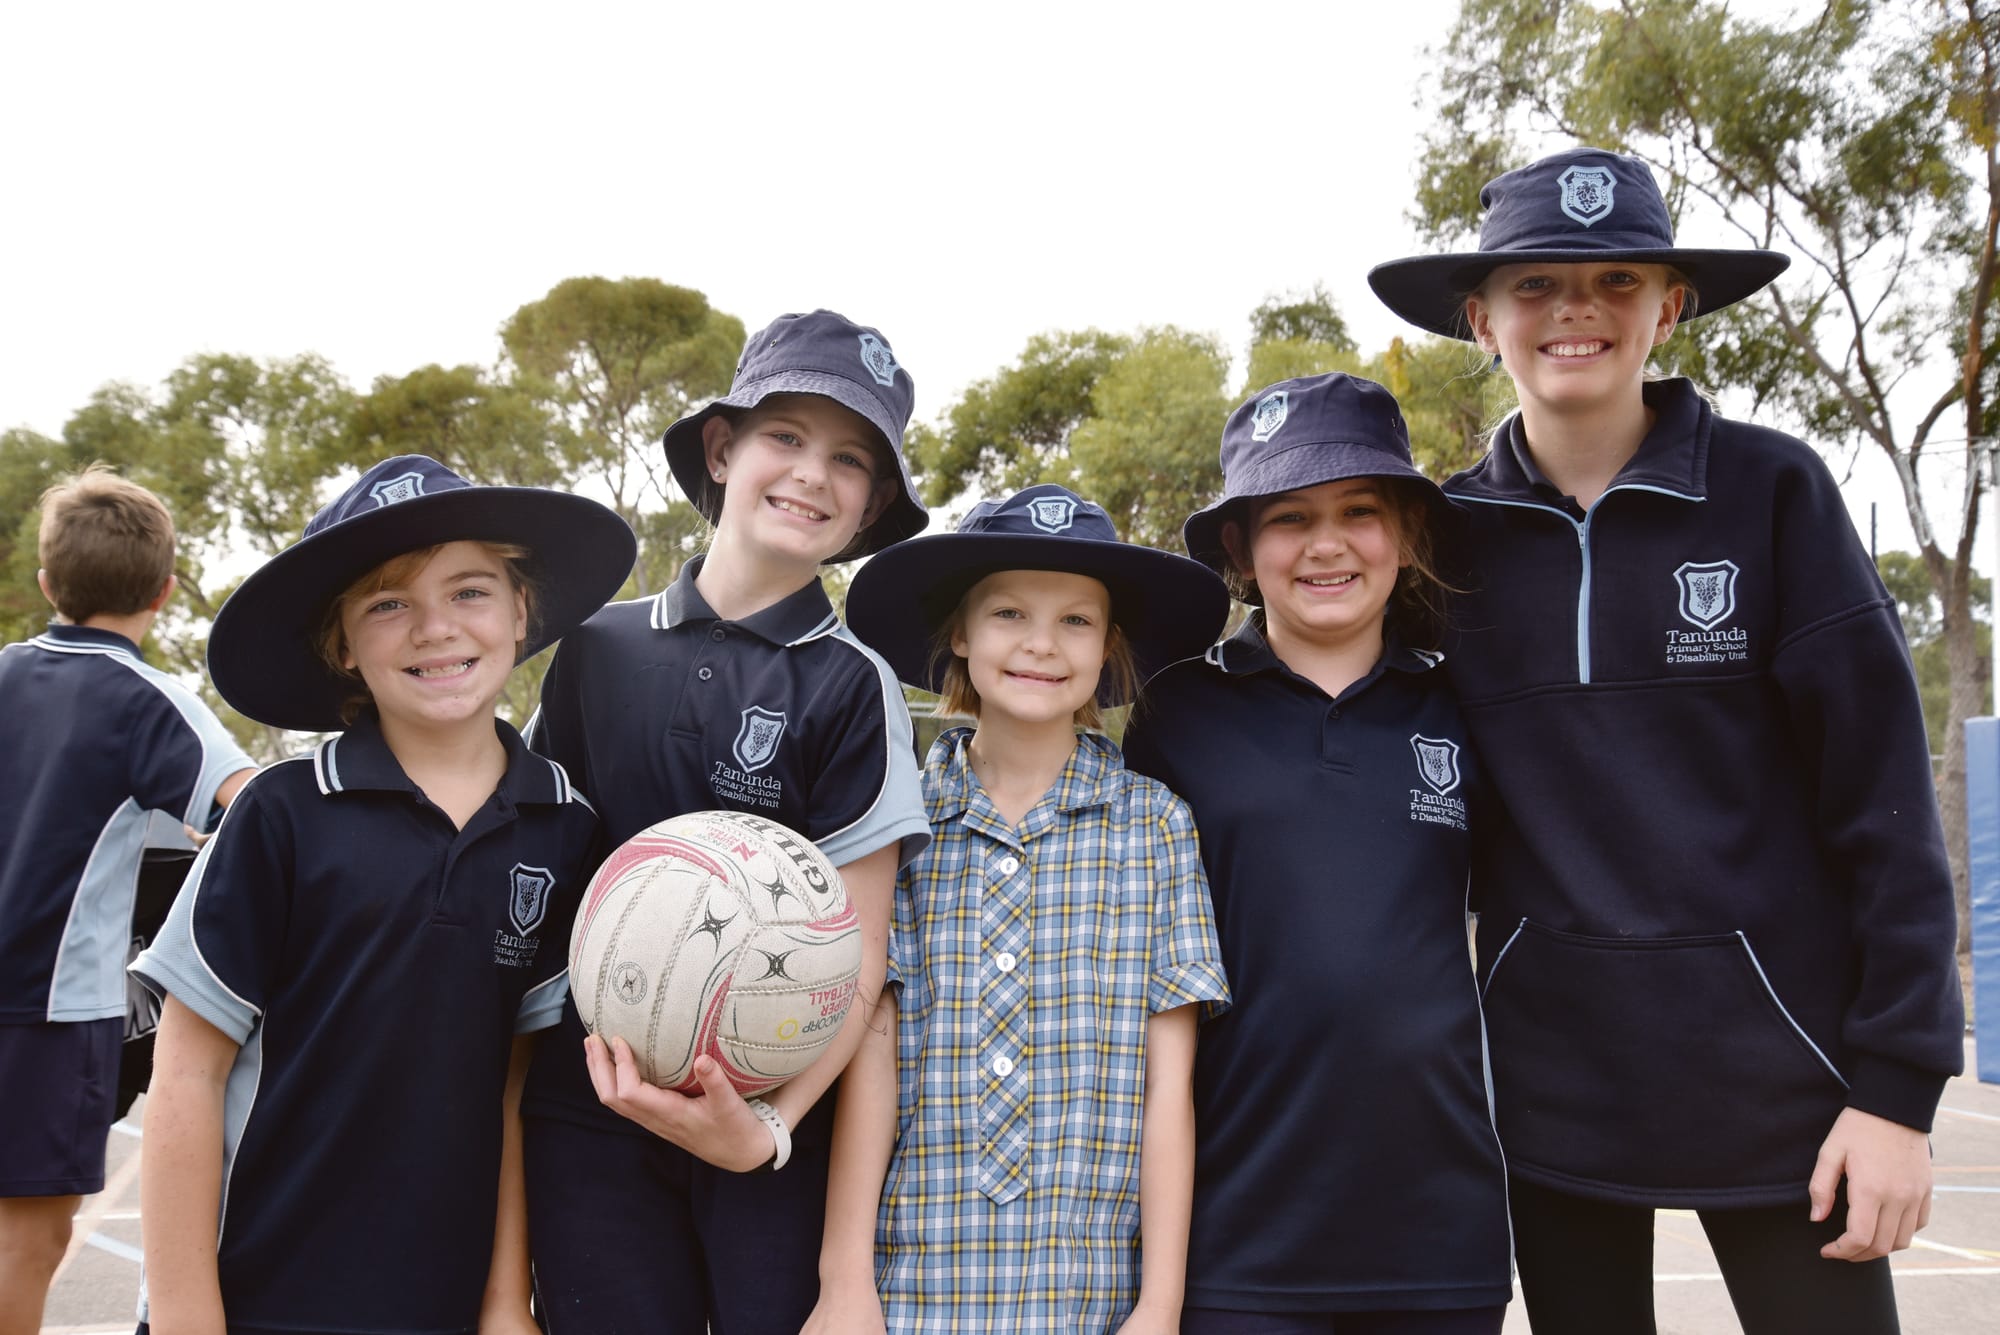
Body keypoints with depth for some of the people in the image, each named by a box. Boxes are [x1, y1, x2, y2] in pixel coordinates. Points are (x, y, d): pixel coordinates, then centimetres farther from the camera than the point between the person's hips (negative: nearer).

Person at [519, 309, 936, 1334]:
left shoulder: (853, 688, -4)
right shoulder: (598, 647, 4)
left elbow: (856, 961, -6)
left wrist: (766, 1127, -21)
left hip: (777, 1126, -2)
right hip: (587, 1113, 2)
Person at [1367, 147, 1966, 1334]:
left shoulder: (1771, 490, -3)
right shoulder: (1451, 531, 3)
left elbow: (1881, 795, -5)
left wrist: (1899, 1084, -9)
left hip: (1771, 1064, -2)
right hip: (1553, 1080, 2)